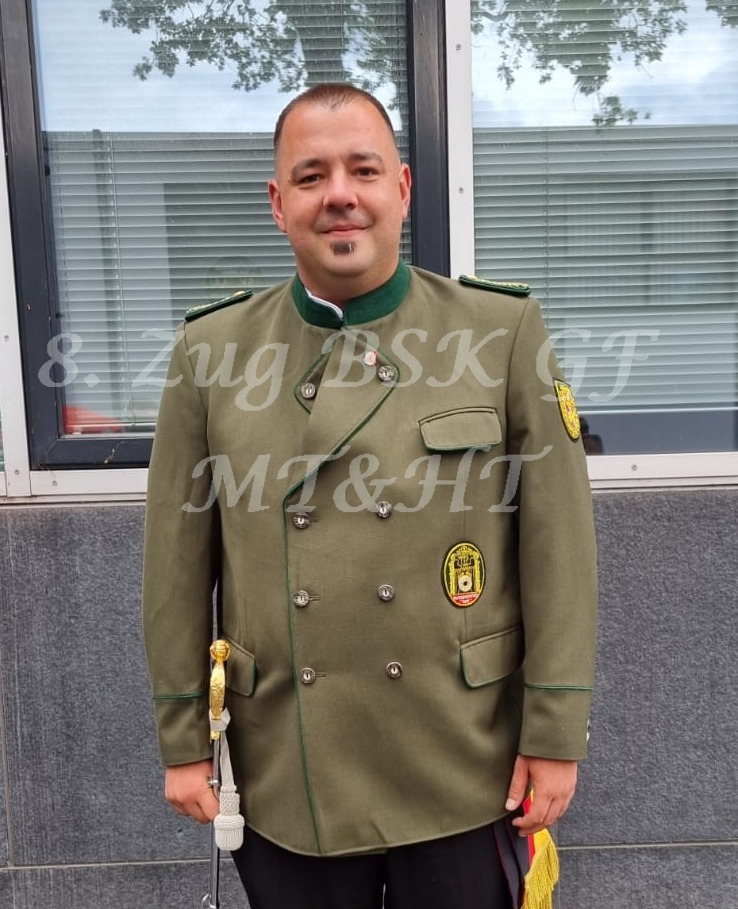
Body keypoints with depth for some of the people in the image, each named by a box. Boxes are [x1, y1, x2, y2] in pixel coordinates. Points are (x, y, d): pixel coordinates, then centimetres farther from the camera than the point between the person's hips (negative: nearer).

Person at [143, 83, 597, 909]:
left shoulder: (505, 332, -6)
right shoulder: (211, 351, -3)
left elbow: (558, 550, -5)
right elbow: (178, 564, 0)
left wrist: (555, 735, -5)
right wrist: (183, 740, 3)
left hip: (467, 780, 0)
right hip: (283, 783, 1)